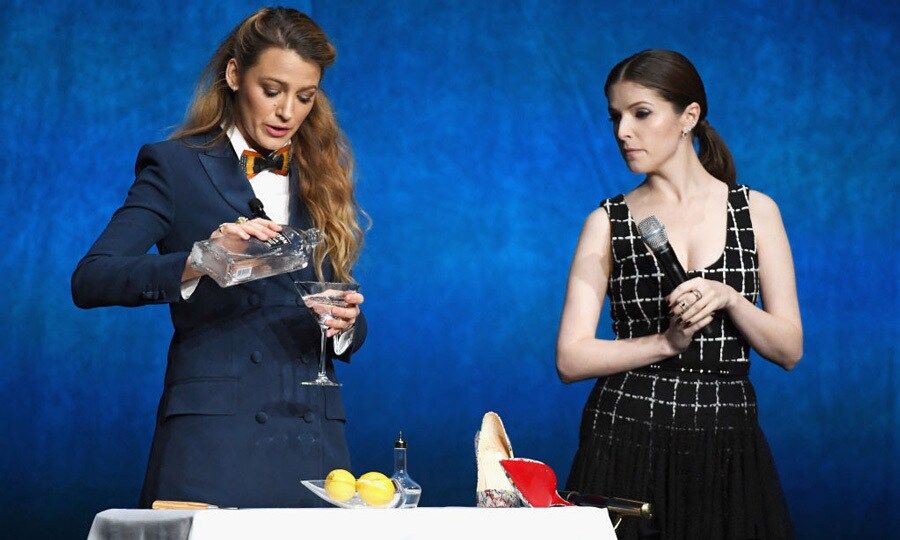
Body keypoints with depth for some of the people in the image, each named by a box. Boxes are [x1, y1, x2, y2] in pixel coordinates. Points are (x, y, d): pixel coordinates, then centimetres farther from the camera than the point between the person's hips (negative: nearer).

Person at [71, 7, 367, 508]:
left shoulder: (323, 179, 17)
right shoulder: (178, 166, 3)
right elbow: (90, 281, -10)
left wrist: (345, 323, -6)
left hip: (314, 442, 4)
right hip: (213, 431, -4)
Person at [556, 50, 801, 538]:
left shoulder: (755, 211, 5)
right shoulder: (608, 222, 3)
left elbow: (789, 350, 2)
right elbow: (570, 359, -4)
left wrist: (728, 300, -15)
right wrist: (667, 341, -15)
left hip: (727, 446, 1)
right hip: (627, 440, -1)